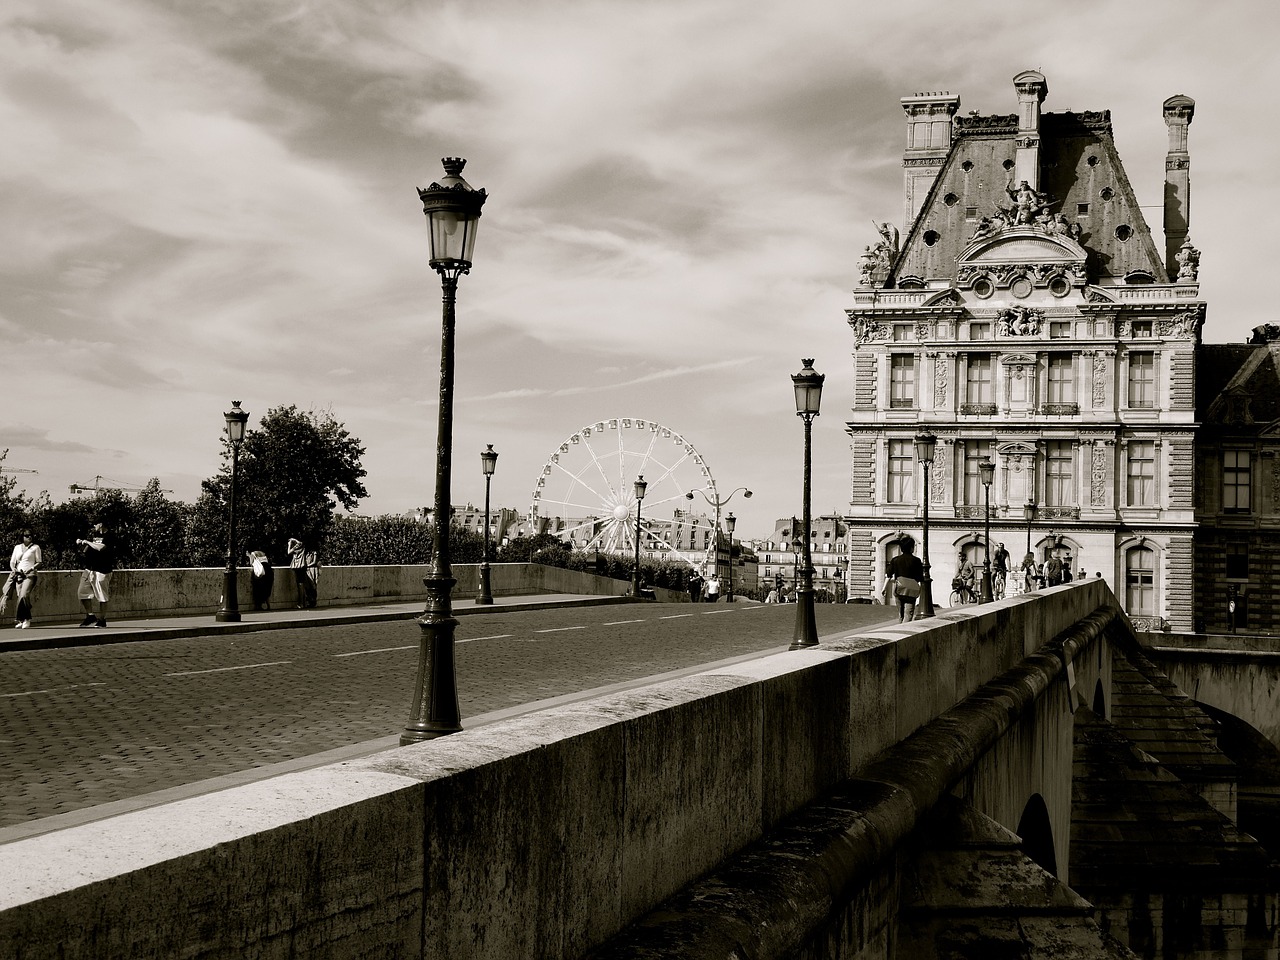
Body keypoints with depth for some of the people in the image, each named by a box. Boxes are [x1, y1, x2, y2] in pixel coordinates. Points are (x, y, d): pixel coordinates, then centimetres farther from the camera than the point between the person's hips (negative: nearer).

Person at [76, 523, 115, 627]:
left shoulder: (106, 538, -8)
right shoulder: (92, 537, 14)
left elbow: (101, 548, -26)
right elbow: (85, 550, 23)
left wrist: (87, 542, -15)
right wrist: (80, 544, 3)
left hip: (101, 571, -8)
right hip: (89, 570, 8)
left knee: (102, 597, -2)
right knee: (82, 592, 4)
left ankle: (102, 619, 8)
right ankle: (90, 616, 16)